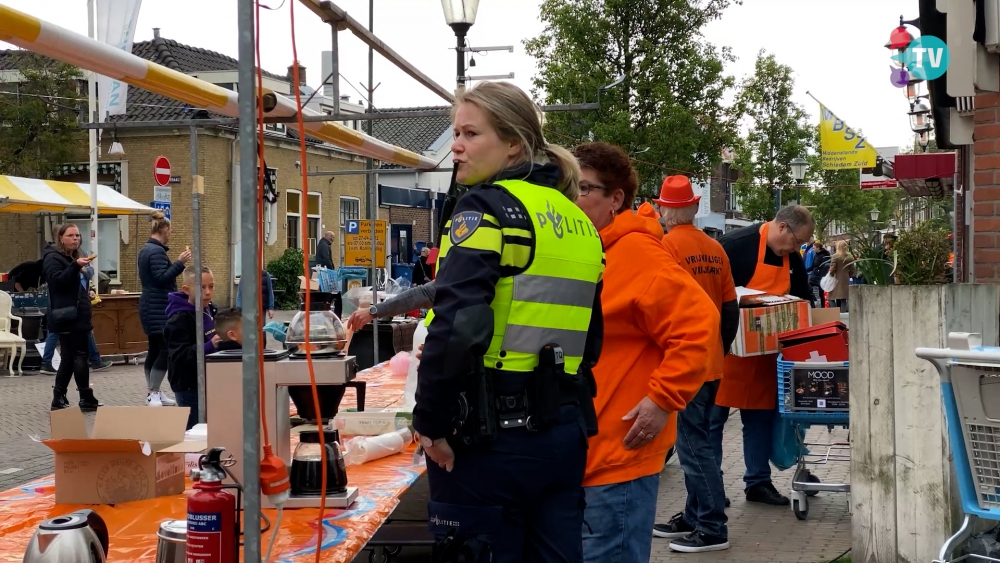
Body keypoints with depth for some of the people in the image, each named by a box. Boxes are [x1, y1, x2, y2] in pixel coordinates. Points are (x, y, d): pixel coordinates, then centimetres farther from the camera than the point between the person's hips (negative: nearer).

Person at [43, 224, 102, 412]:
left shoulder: (73, 257, 22)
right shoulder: (53, 258, -7)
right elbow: (58, 281, -25)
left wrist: (87, 294, 19)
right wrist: (76, 266, -37)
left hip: (77, 315, 10)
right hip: (67, 317, -10)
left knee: (70, 357, 8)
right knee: (79, 355, -9)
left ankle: (59, 399, 11)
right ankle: (86, 399, -7)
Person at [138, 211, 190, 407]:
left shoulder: (146, 249, 17)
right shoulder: (156, 251, -16)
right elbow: (162, 279, -22)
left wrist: (177, 263, 28)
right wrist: (180, 263, -22)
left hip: (151, 307, 11)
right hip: (159, 308, -11)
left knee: (154, 350, 11)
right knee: (165, 350, -12)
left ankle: (153, 393, 14)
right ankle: (153, 394, -13)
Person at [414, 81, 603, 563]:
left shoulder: (486, 208, -11)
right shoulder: (578, 222, 14)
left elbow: (457, 326, -22)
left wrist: (432, 422, -13)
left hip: (490, 431, -8)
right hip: (564, 429, 8)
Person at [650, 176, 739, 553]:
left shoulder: (667, 245, -13)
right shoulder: (715, 248, 7)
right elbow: (730, 307, 10)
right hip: (710, 362, 8)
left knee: (693, 445, -3)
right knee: (700, 439, 15)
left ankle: (712, 529, 0)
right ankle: (694, 516, 25)